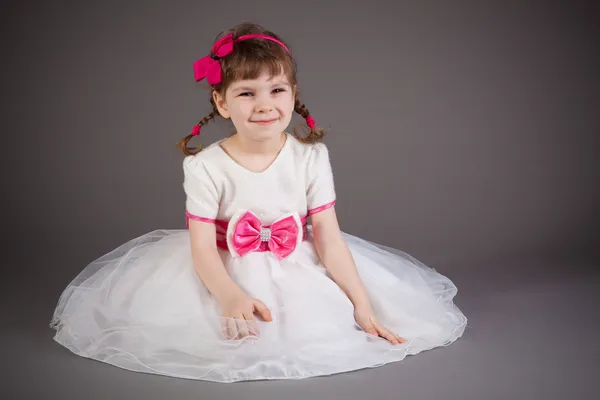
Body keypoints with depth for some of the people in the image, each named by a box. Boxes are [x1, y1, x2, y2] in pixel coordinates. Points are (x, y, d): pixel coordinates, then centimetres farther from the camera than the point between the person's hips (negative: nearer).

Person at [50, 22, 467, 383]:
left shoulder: (311, 156, -9)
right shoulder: (206, 166, -14)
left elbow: (329, 238, -7)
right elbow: (203, 247, -14)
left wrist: (363, 304, -13)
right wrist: (231, 297, -32)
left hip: (299, 273, 2)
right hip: (227, 277, -1)